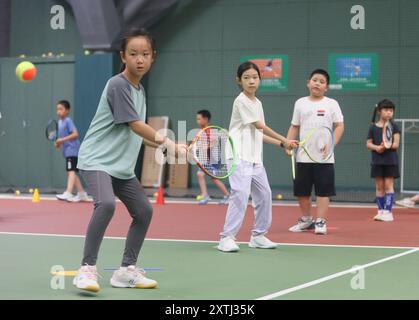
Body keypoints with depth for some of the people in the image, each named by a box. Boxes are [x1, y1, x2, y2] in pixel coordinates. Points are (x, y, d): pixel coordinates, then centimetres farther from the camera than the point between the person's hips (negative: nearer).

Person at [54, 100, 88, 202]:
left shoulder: (68, 121, -11)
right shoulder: (60, 122, 15)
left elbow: (75, 134, -20)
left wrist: (63, 139, -24)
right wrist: (59, 143, 5)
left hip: (72, 149, -10)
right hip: (67, 151, 10)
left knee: (71, 171, -17)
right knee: (72, 172, 14)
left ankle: (68, 193, -27)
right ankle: (81, 193, 21)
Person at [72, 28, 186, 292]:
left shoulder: (140, 90, 11)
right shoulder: (118, 85, -15)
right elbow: (135, 126, -20)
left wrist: (167, 146, 7)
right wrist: (169, 142, -18)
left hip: (121, 165, 9)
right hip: (97, 160, -9)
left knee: (144, 211, 9)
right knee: (106, 204, -31)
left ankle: (127, 270, 21)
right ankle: (87, 269, -22)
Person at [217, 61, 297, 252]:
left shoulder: (257, 103, 16)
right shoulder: (241, 101, -10)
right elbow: (260, 126, -11)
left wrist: (281, 144, 12)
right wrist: (284, 140, -5)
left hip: (255, 158, 9)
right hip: (240, 157, -9)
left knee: (264, 194, 10)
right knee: (240, 194, -18)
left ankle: (258, 236, 21)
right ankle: (227, 238, -15)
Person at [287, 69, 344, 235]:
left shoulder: (331, 104, 2)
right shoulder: (300, 103, 10)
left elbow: (339, 126, -1)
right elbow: (294, 127, 13)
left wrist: (331, 144, -15)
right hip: (303, 156, 3)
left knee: (323, 190, -4)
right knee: (301, 190, 8)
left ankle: (320, 222, 3)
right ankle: (306, 219, 25)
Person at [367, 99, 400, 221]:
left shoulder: (394, 126, 0)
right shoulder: (373, 127, 5)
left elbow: (396, 144, -6)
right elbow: (368, 143, 5)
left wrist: (386, 146, -24)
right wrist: (377, 147, -15)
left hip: (390, 161, -2)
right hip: (377, 160, 2)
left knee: (388, 185, -4)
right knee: (379, 186, 5)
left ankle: (388, 211, -5)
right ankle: (381, 210, 11)